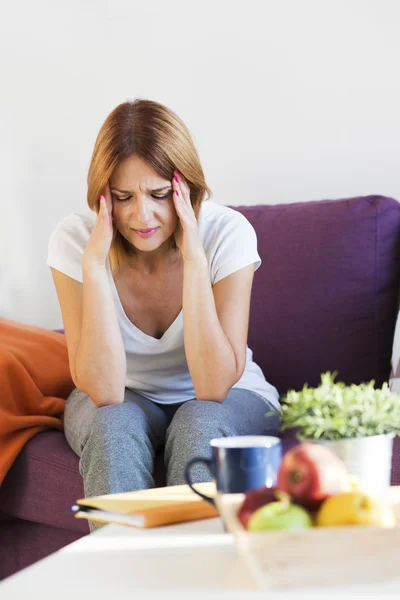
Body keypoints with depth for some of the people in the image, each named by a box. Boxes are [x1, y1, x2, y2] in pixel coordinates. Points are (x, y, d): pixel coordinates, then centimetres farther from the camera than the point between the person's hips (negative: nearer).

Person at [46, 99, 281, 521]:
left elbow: (214, 387, -28)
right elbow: (104, 392, -27)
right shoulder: (74, 240, -20)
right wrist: (94, 263, -34)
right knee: (115, 426, -32)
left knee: (198, 423, -33)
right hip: (123, 398, 1)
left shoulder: (228, 232, -23)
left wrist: (194, 259, -34)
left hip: (229, 398, 0)